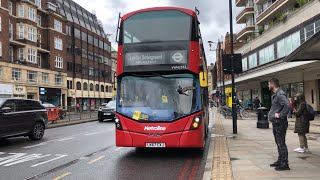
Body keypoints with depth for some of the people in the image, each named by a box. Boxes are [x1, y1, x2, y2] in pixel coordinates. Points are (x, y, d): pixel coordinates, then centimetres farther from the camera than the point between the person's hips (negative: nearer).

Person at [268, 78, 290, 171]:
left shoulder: (280, 94, -17)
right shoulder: (275, 95, 15)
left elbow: (287, 105, -30)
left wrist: (280, 115, -24)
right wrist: (271, 114, 12)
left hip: (280, 123, -10)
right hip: (275, 123, 10)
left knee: (281, 143, -5)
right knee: (278, 143, 17)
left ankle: (285, 164, 2)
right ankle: (280, 161, 28)